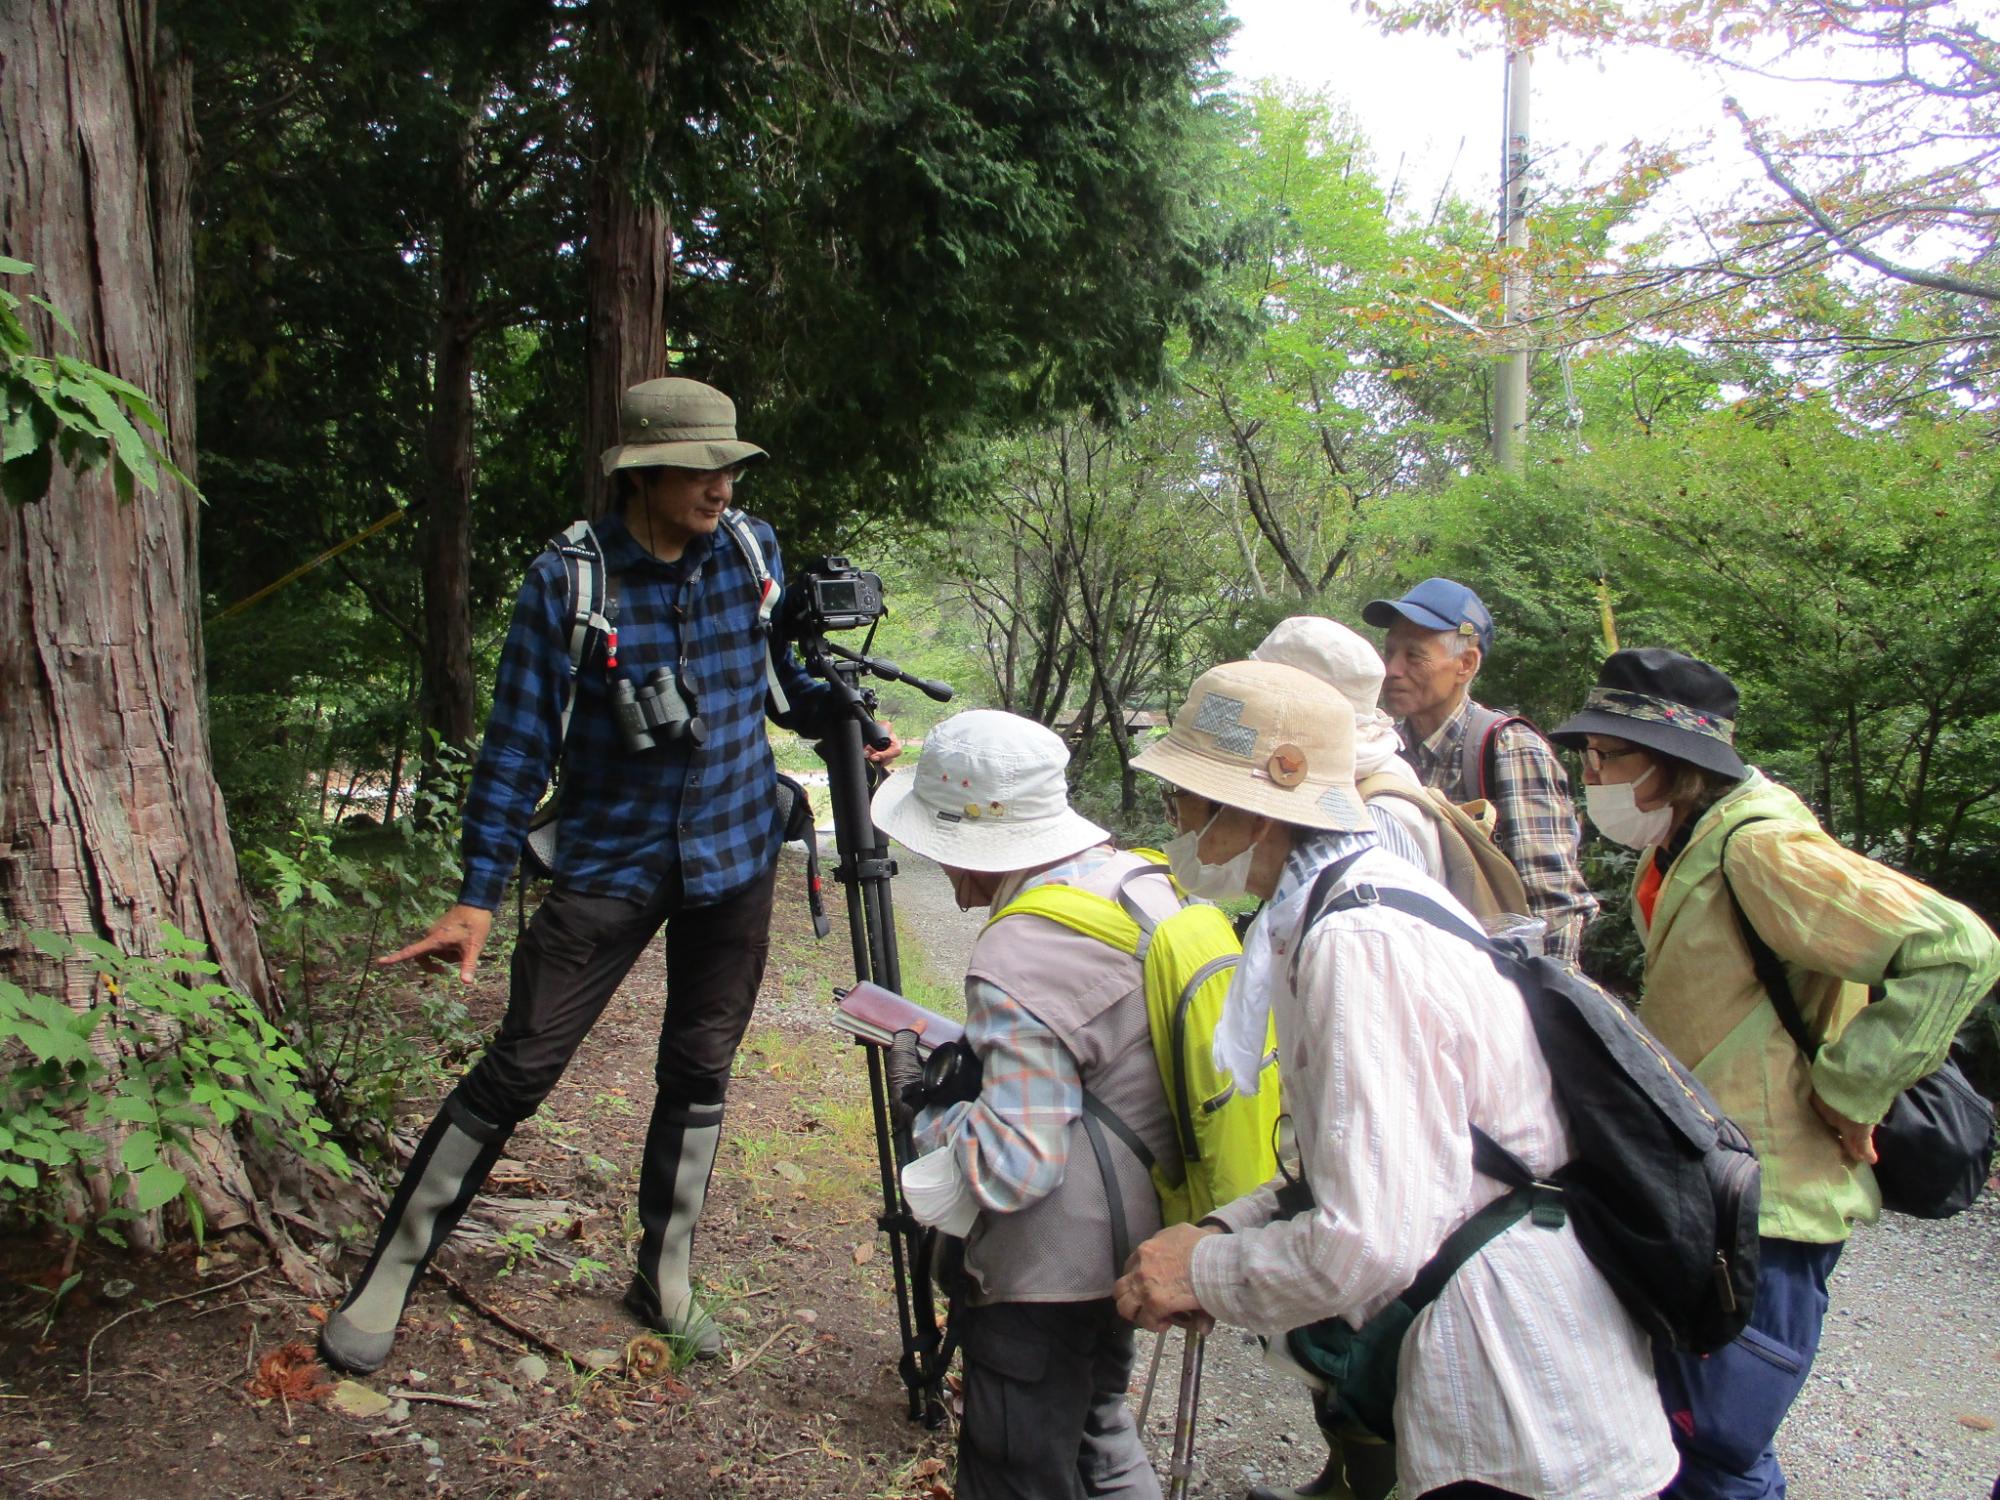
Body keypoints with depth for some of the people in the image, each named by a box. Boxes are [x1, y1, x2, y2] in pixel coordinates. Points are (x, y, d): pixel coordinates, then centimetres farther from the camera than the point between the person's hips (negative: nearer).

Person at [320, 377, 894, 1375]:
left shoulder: (753, 551, -1)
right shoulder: (567, 581, -12)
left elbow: (790, 678, 12)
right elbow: (519, 743, -10)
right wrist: (478, 894, -12)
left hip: (733, 856, 4)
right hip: (609, 864, -3)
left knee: (699, 1072, 11)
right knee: (517, 1070, -4)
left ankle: (665, 1283, 29)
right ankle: (383, 1283, 15)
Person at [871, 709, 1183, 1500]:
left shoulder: (1017, 966, -27)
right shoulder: (1143, 878, -2)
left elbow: (1013, 1165, -29)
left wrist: (932, 1108, -10)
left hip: (1051, 1272, -9)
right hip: (1139, 1238, 9)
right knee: (1094, 1431, 29)